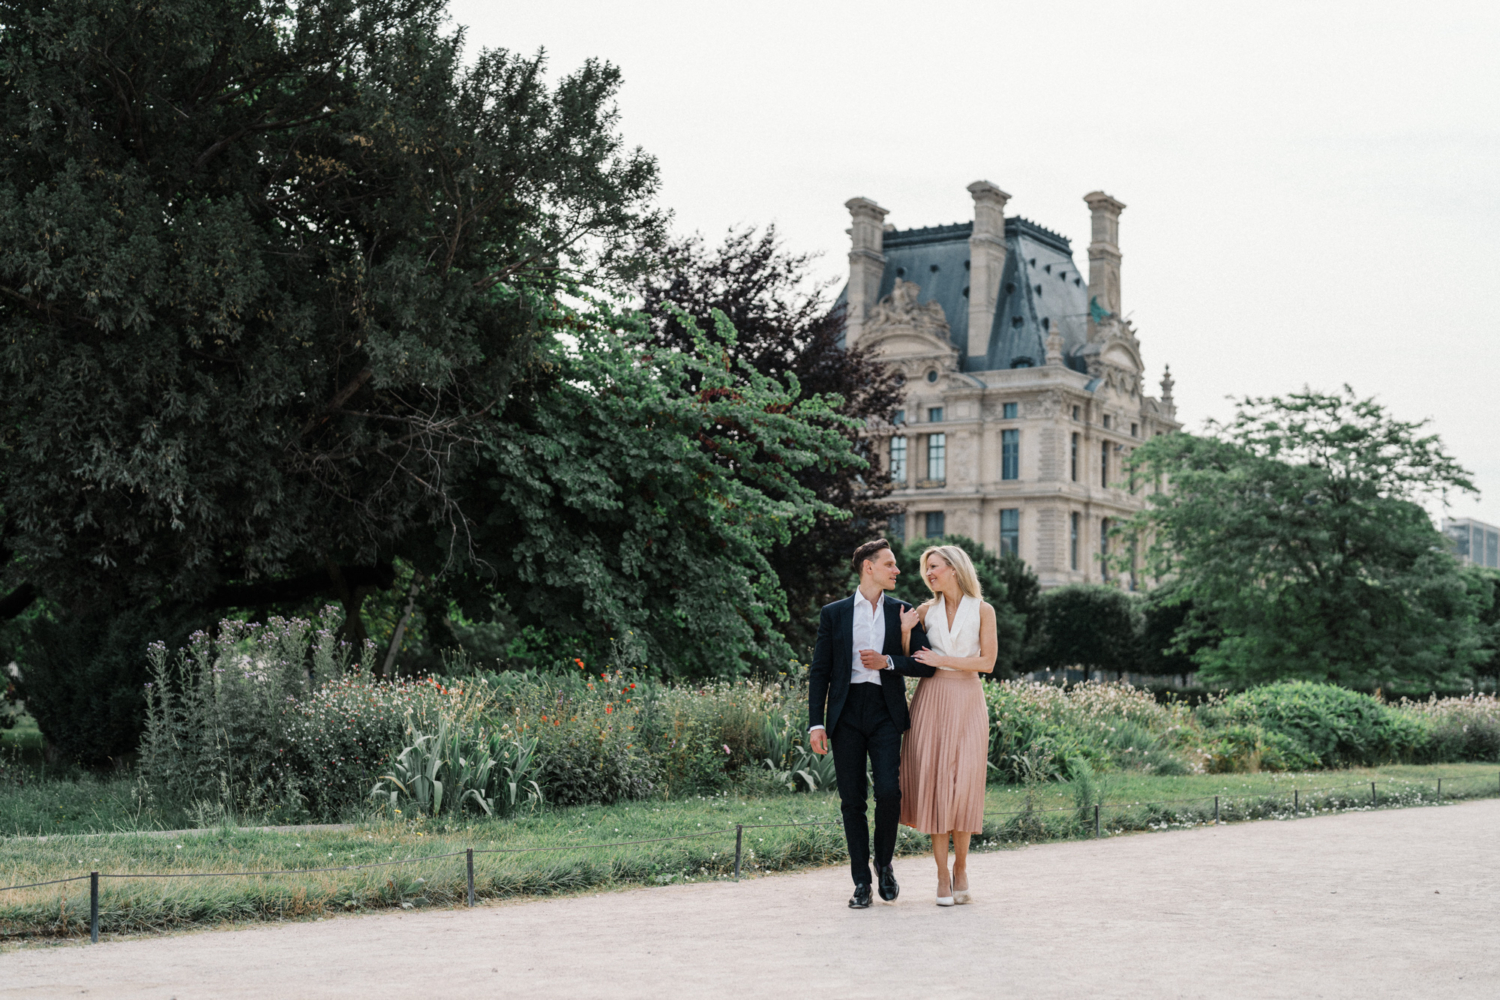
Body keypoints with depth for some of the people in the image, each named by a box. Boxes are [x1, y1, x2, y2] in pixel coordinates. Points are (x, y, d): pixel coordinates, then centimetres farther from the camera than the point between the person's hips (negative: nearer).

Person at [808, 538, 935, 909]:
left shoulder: (904, 612, 11)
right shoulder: (833, 614, 8)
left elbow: (926, 665, 7)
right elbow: (819, 672, 6)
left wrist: (888, 662, -8)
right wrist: (816, 723, -2)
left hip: (886, 711, 0)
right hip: (846, 714, 0)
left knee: (889, 791, -14)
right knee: (852, 800, 0)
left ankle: (884, 863, 10)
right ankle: (861, 882, 9)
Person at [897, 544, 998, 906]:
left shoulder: (982, 611, 2)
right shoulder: (926, 611, 9)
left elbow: (987, 662, -5)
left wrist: (941, 659, -8)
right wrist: (905, 633, -7)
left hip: (967, 701, -2)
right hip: (932, 700, 2)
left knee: (964, 781, -6)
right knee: (934, 781, -3)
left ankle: (961, 866, 10)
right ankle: (943, 876, 1)